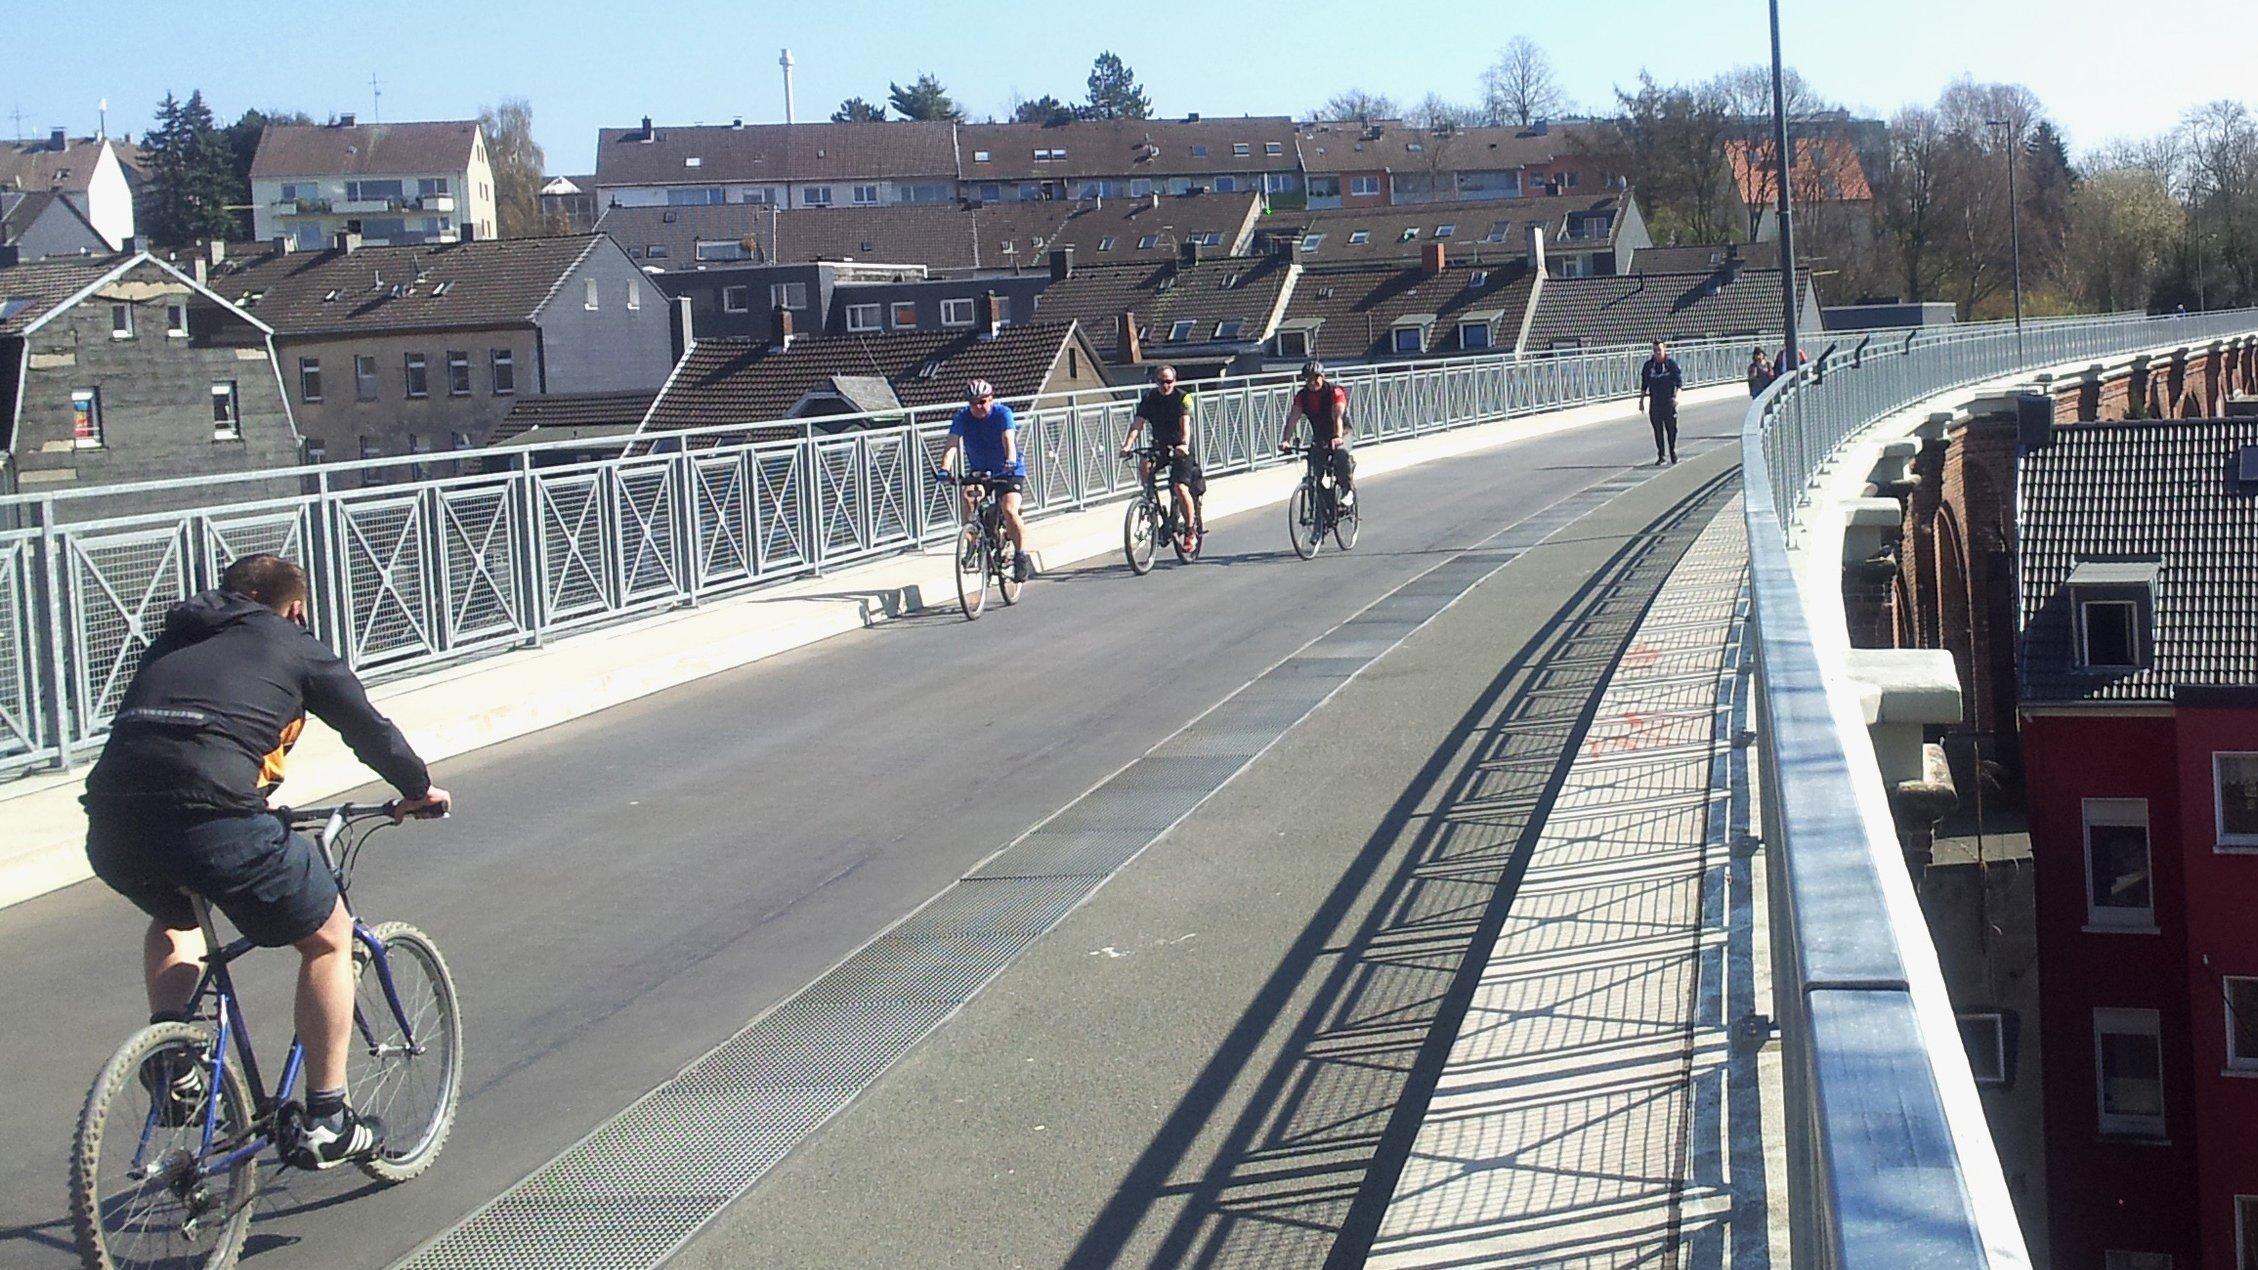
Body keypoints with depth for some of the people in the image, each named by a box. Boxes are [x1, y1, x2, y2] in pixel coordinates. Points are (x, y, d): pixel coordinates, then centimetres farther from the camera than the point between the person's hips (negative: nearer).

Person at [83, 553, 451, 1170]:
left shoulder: (173, 639, 30)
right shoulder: (295, 647, 18)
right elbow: (369, 728, 25)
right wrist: (419, 789, 44)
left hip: (112, 826, 5)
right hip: (212, 818, -5)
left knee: (175, 917, 38)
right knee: (328, 938, 16)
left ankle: (169, 1061, 17)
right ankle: (323, 1121, 15)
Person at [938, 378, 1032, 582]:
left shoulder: (1002, 413, -16)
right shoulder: (963, 417, -9)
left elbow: (1008, 439, -31)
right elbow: (952, 444, -20)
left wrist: (1011, 461, -51)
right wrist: (944, 468, -38)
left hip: (1009, 472, -3)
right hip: (978, 471, 3)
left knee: (1009, 510, -22)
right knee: (968, 496, -27)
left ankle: (1022, 557, -15)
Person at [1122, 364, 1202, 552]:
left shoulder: (1182, 397, -13)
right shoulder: (1149, 398, -4)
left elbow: (1185, 423, -27)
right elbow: (1138, 423, -15)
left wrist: (1184, 444, -45)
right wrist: (1128, 444, -32)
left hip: (1180, 448, -4)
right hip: (1159, 445, 4)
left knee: (1180, 487, -18)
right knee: (1143, 466, -27)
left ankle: (1190, 531, -2)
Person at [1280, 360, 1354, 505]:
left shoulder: (1335, 391, -20)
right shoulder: (1302, 396, -8)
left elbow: (1338, 416, -34)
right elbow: (1292, 419, -18)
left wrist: (1338, 437, -51)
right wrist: (1285, 440, -35)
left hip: (1342, 432, -4)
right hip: (1320, 435, 5)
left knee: (1341, 452, -36)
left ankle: (1348, 490, -21)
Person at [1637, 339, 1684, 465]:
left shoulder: (1671, 363, -2)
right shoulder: (1648, 365, 5)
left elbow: (1679, 382, -2)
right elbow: (1644, 384, 12)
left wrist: (1676, 396, -14)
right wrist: (1642, 399, 9)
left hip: (1669, 402, -2)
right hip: (1654, 402, 2)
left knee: (1671, 428, 2)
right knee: (1658, 430, 1)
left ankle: (1673, 454, 17)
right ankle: (1660, 456, 6)